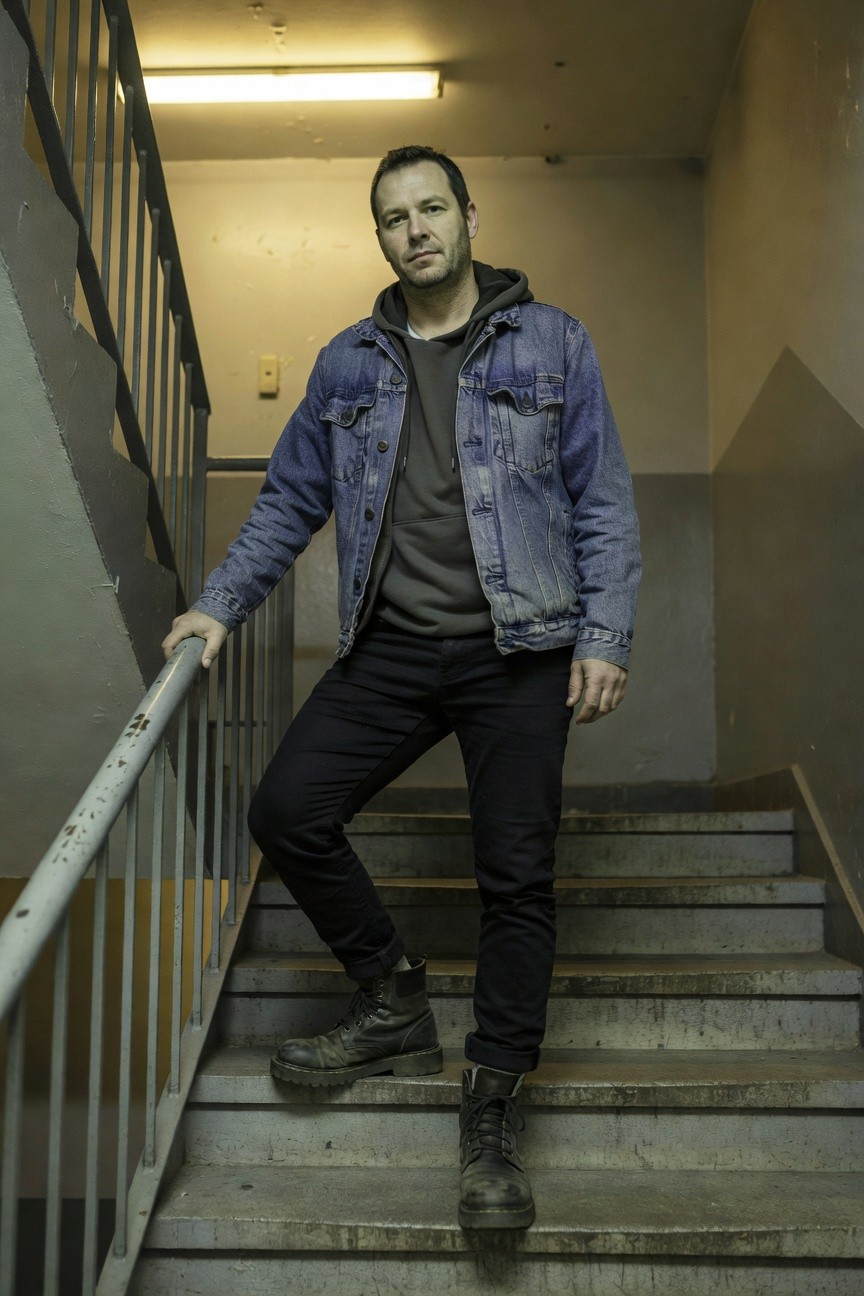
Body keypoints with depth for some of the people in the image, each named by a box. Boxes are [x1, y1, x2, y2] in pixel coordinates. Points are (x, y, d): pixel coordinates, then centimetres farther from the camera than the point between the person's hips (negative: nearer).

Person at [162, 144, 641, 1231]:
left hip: (518, 653, -3)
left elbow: (603, 501, 3)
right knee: (287, 811, -8)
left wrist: (604, 637, -7)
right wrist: (219, 606, 7)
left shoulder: (549, 343, 5)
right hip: (391, 651, 3)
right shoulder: (347, 365, 13)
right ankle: (393, 1006, 14)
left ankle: (491, 1114, 11)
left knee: (516, 877, -3)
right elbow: (289, 500, 17)